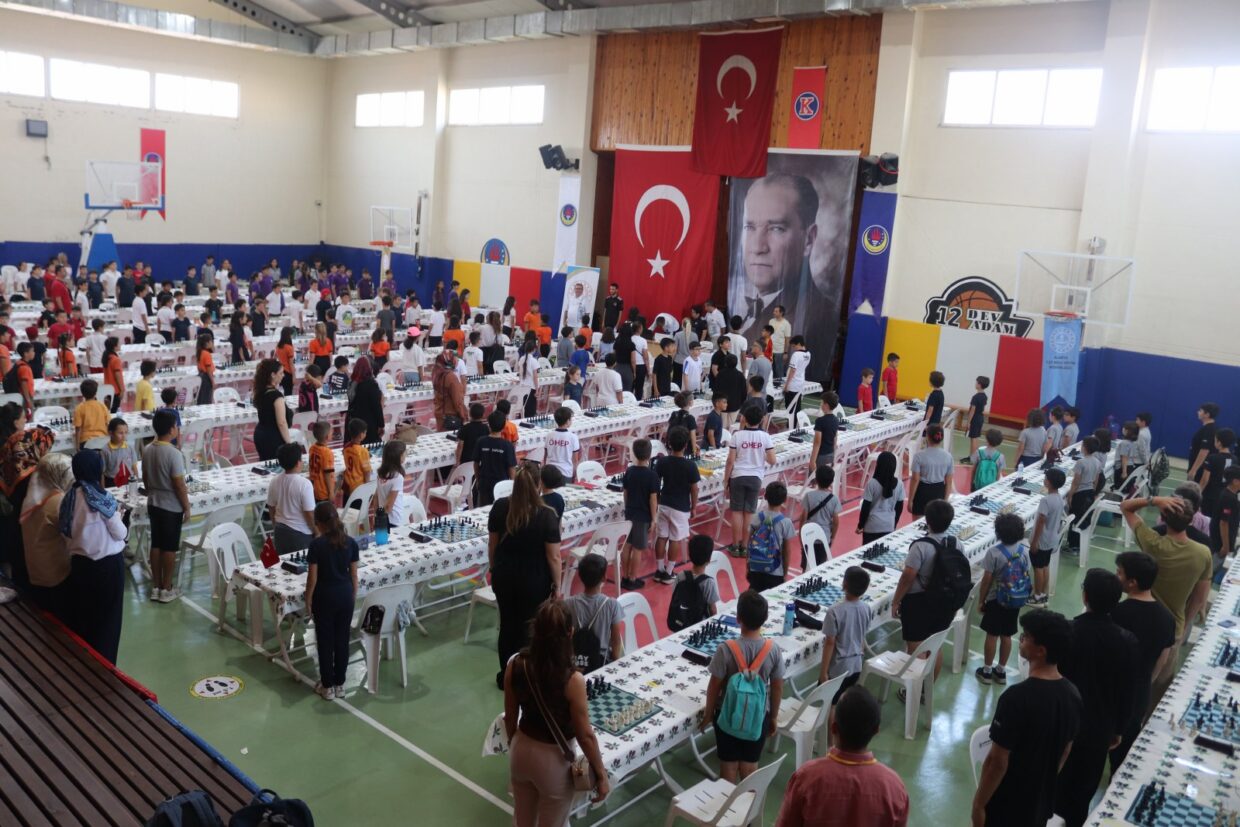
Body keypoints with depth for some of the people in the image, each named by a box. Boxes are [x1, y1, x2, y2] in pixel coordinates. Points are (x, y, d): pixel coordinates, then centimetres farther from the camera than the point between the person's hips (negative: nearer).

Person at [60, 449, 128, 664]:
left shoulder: (69, 497, -2)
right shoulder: (102, 498, -20)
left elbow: (65, 532, 7)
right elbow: (120, 534, -12)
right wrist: (117, 517, 6)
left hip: (79, 562, 6)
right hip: (108, 563, -6)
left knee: (81, 612, 18)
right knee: (107, 616, 8)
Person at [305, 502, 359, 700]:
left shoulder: (317, 544, -15)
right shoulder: (350, 542, -4)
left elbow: (312, 577, -12)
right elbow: (354, 574, 2)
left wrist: (308, 600, 0)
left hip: (324, 597, -3)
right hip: (345, 595, 3)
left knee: (325, 641, 9)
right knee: (342, 640, 12)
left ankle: (327, 686, 17)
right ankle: (340, 684, 21)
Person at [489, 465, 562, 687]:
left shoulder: (500, 507, -8)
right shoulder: (546, 515, -19)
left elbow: (492, 545, 2)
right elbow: (553, 556, -14)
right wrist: (557, 584, -1)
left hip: (504, 576, 3)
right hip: (535, 580, -3)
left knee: (507, 624, 17)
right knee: (529, 628, 11)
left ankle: (506, 676, 30)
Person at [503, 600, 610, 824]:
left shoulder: (515, 665, -15)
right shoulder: (572, 680, -29)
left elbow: (510, 717, -1)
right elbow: (585, 736, -18)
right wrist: (601, 774, -4)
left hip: (521, 751, 4)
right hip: (553, 760, -4)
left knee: (522, 821, 27)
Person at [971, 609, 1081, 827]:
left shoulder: (1017, 697, -29)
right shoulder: (1073, 695, -6)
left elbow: (997, 761, -23)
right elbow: (1066, 750, 8)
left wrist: (978, 804, -12)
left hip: (1006, 804, -6)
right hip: (1042, 801, 6)